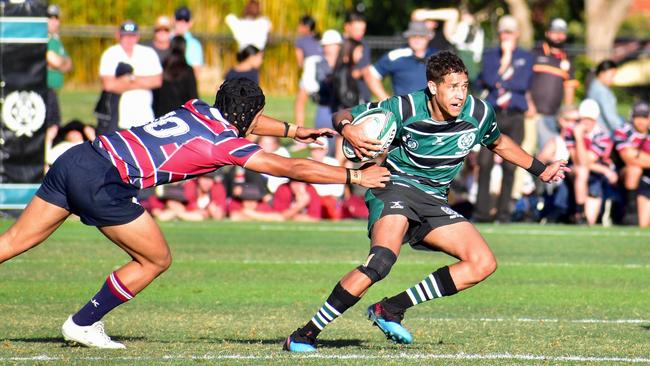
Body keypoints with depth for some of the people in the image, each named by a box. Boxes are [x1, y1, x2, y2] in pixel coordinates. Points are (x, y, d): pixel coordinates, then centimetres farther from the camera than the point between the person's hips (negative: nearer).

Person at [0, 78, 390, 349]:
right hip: (102, 182, -7)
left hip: (76, 159, 7)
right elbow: (292, 168, -1)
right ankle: (83, 324, 16)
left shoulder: (200, 110, 17)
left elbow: (240, 120, 39)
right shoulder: (225, 143, -4)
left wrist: (293, 130, 49)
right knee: (157, 259, 10)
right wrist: (354, 176, 7)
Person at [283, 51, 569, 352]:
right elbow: (343, 116, -7)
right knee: (382, 260, -32)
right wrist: (348, 131, -31)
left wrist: (541, 170, 25)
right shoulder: (405, 109, -16)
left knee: (484, 264, -10)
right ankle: (305, 334, -26)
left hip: (433, 201, 6)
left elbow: (499, 143, 20)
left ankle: (391, 309, -8)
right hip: (394, 186, -6)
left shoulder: (478, 114, -4)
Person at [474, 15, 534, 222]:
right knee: (485, 162, -8)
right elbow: (488, 79, -4)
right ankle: (482, 211, -6)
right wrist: (505, 61, -5)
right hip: (492, 115, 0)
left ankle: (504, 211, 2)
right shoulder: (490, 55, 13)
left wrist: (499, 81, -6)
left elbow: (523, 84, -4)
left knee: (509, 165, -3)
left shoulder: (526, 57, 12)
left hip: (515, 117, 0)